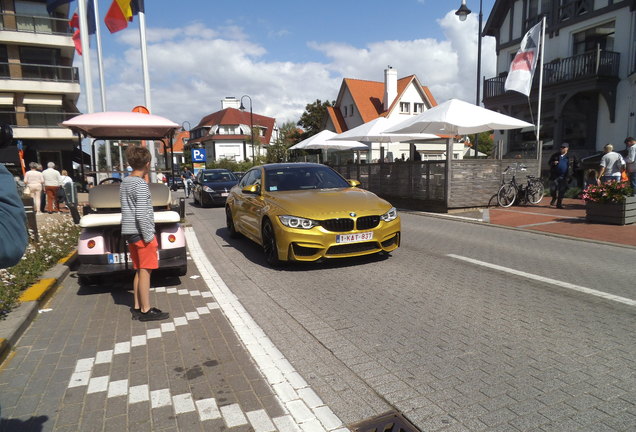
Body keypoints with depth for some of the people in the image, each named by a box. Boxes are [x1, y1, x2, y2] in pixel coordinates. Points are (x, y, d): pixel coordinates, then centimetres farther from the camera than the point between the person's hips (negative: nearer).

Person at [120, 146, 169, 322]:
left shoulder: (125, 182, 13)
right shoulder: (141, 184, -16)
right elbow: (141, 214, -20)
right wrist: (149, 236, -16)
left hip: (129, 232, 9)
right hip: (141, 233, -9)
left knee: (139, 271, 15)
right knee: (145, 271, -2)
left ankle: (137, 308, 22)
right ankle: (146, 311, 6)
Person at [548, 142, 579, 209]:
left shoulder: (571, 156, 5)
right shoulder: (556, 155, 8)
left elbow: (576, 164, 16)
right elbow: (549, 162, 13)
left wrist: (573, 171, 9)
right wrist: (553, 163, -8)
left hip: (564, 177, -1)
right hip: (555, 176, 1)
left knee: (562, 191, 1)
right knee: (552, 189, -5)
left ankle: (559, 204, 11)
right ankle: (554, 198, 26)